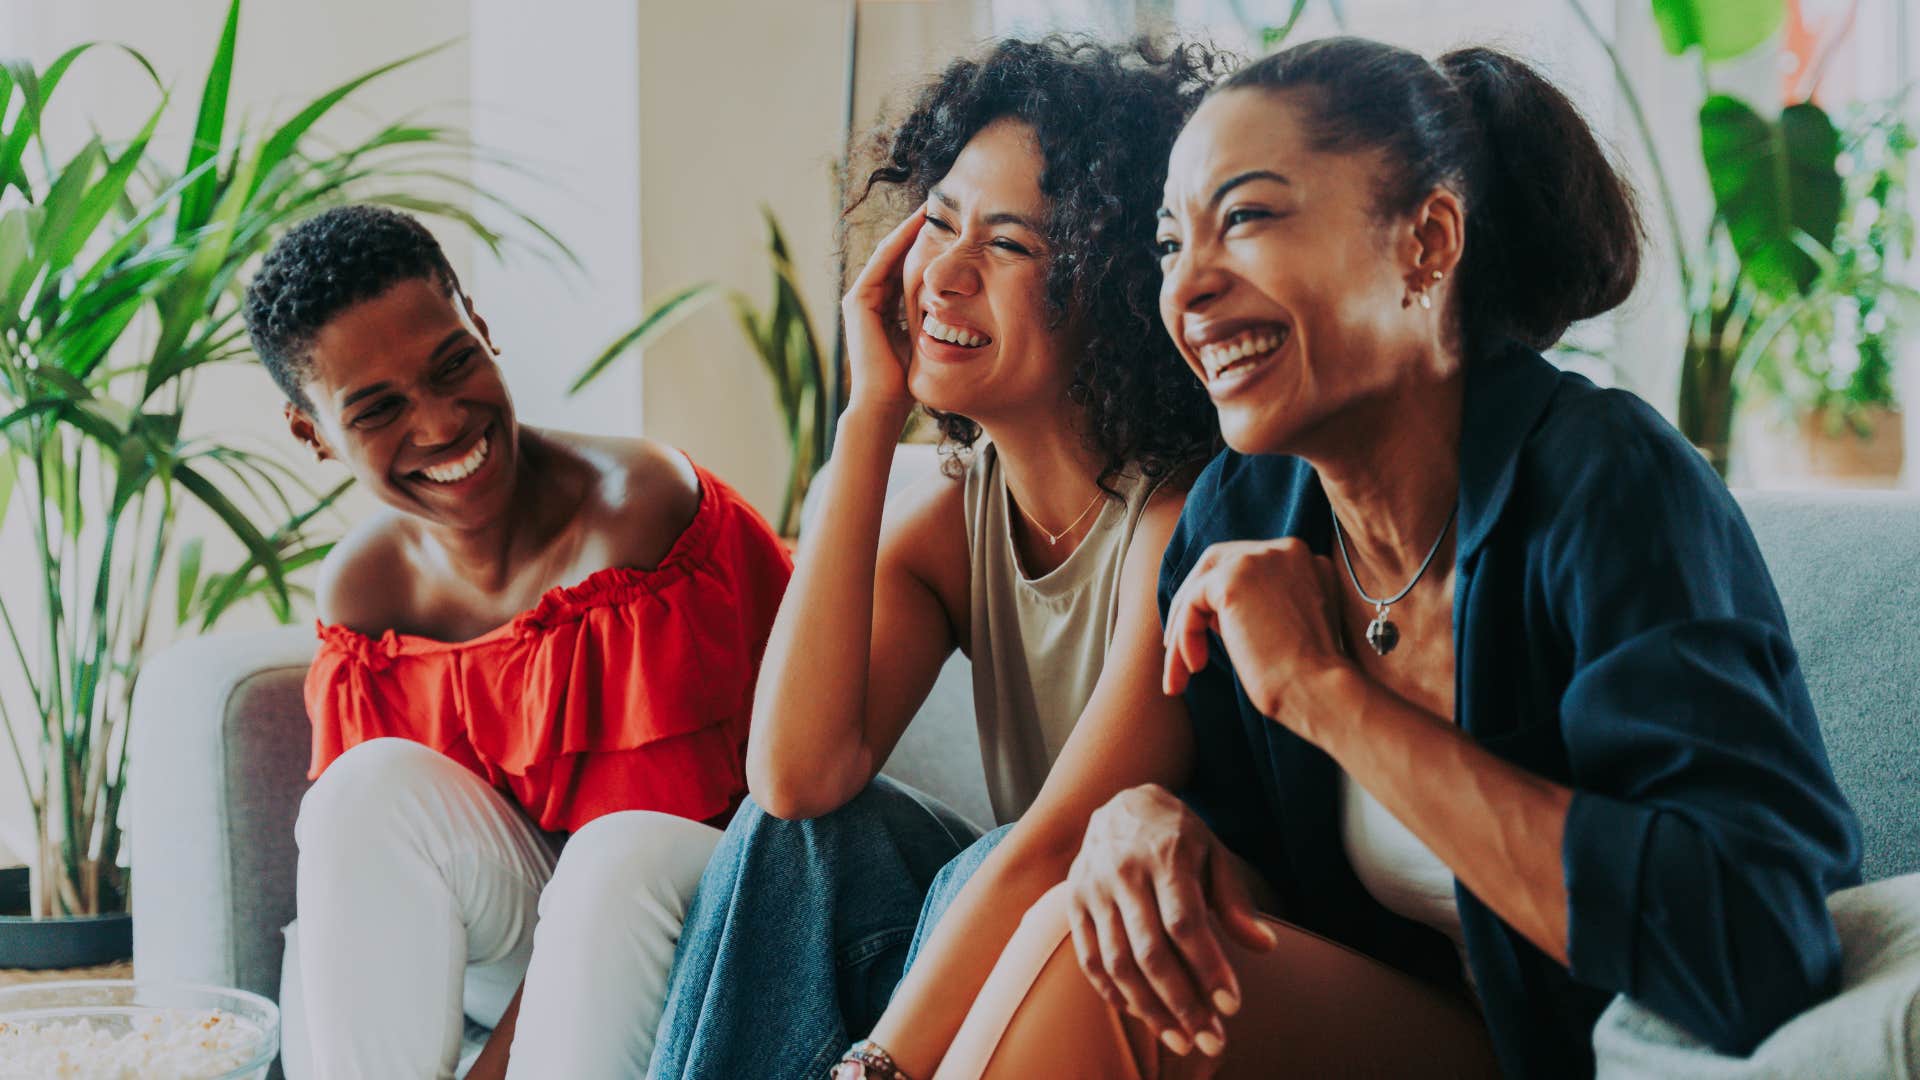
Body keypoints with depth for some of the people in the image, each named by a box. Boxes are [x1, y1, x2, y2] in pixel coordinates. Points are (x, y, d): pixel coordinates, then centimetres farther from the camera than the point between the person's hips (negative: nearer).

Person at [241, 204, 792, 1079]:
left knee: (618, 863, -36)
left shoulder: (636, 507, -21)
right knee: (375, 782, -22)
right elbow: (354, 876, -3)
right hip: (506, 945, 4)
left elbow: (630, 850, -22)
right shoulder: (361, 592, -3)